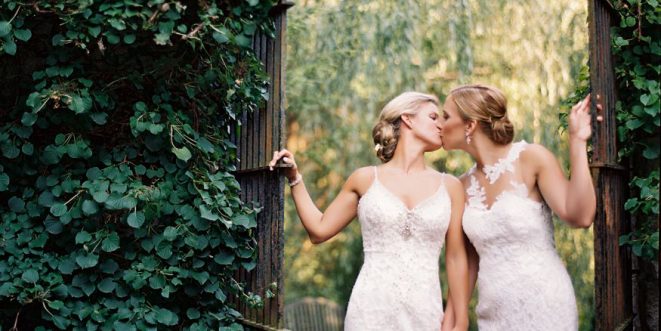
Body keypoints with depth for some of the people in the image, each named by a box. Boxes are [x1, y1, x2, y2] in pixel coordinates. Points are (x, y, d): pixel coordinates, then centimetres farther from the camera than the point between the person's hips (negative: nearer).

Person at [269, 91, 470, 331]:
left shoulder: (450, 187, 7)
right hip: (371, 310, -1)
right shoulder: (366, 179, 5)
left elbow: (456, 258, 7)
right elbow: (319, 230, 13)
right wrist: (294, 178, 8)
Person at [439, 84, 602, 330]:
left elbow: (579, 216, -21)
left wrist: (577, 141, -21)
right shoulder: (463, 186, 4)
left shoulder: (531, 158, -9)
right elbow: (467, 262, 10)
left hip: (544, 308, -5)